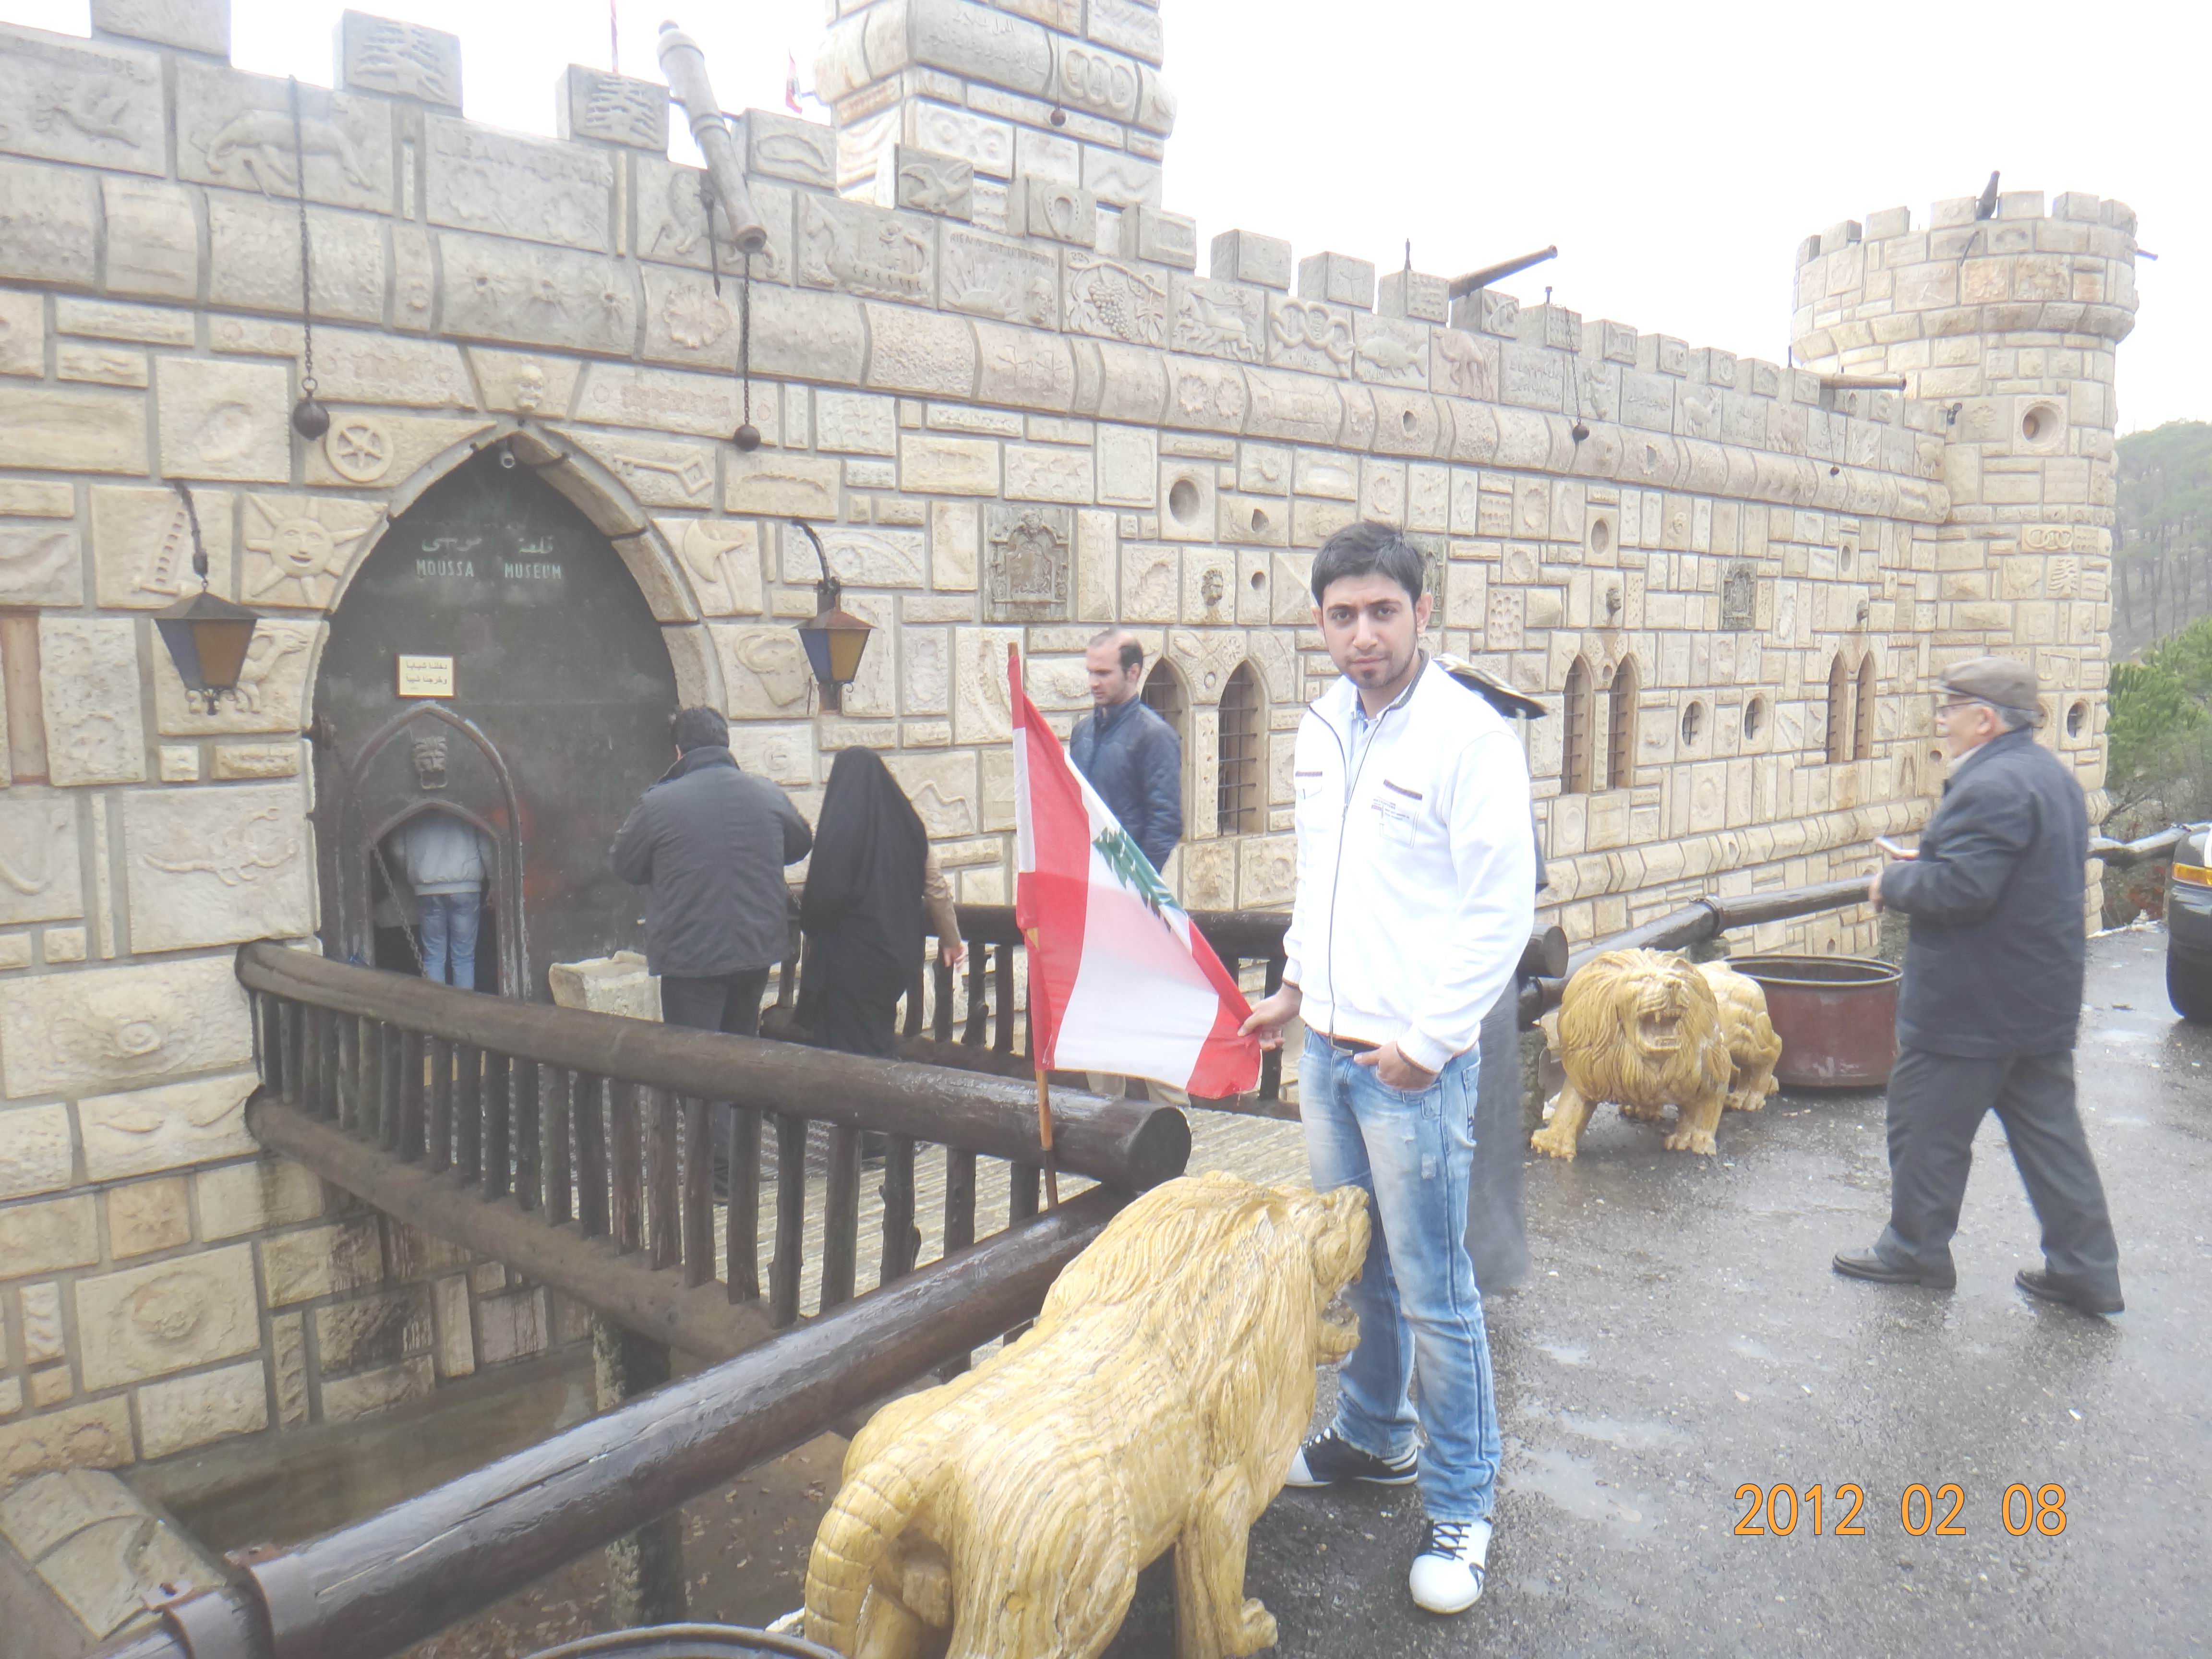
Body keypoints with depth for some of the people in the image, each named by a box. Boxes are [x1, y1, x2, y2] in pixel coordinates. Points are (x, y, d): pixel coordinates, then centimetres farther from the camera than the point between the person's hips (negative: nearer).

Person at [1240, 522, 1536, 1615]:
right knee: (1357, 1267, 20)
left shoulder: (1470, 737, -14)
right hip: (1326, 1049, 7)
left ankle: (1461, 1507, 18)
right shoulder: (1320, 732, 8)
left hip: (1416, 1061, -7)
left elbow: (1502, 912, -15)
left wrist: (1426, 1042, -16)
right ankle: (1374, 1435, 39)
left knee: (1433, 1293, 2)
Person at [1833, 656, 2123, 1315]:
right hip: (2043, 1004, 10)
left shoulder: (1993, 786, -23)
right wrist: (1923, 865, 12)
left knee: (1927, 1126, 6)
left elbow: (1960, 888, -29)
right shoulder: (2051, 774, 12)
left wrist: (1893, 882, -11)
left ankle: (1915, 1247, 19)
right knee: (2049, 1131, 15)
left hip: (1972, 1007, -10)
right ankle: (2085, 1267, 19)